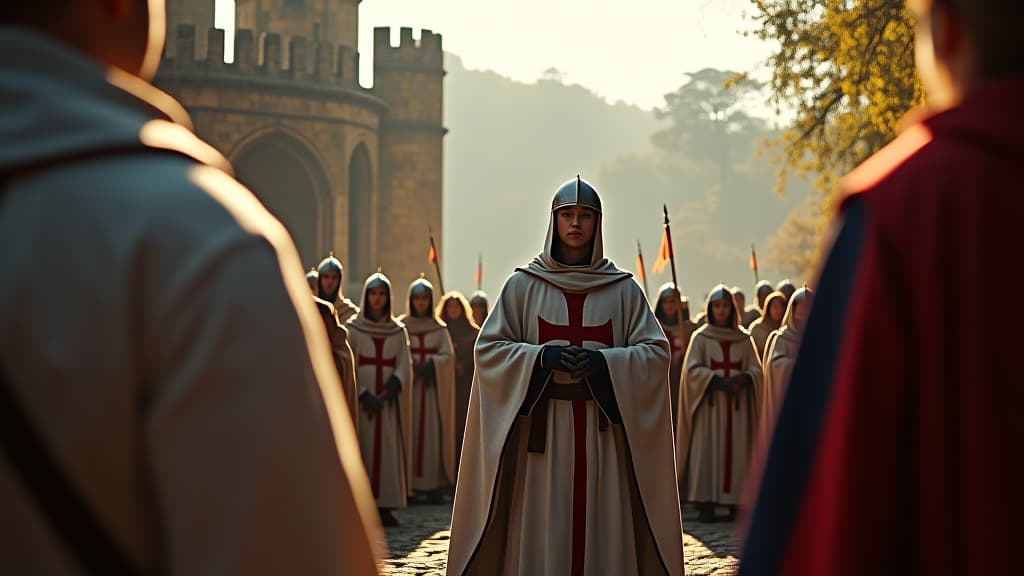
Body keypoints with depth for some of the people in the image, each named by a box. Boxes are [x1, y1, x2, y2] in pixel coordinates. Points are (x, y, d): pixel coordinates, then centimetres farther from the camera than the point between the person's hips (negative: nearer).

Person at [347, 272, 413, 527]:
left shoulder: (398, 331, 10)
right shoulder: (353, 329, 4)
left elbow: (405, 365, 2)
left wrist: (394, 384, -18)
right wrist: (364, 395, -14)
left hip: (389, 401, 2)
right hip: (360, 399, -2)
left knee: (389, 449, -3)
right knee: (362, 448, -7)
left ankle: (385, 506, -3)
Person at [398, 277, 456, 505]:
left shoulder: (439, 328, 10)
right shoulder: (401, 326, 6)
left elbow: (448, 356, -1)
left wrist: (427, 366, -14)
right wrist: (413, 367, -17)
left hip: (433, 387, 1)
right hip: (407, 387, -1)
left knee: (432, 433, -4)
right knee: (409, 432, -5)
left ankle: (434, 486, -4)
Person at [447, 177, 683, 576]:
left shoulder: (623, 289, 6)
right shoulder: (523, 285, 5)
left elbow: (656, 352, 1)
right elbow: (488, 349, 2)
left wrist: (603, 361, -15)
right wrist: (541, 356, -14)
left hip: (603, 428, 1)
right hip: (543, 426, -1)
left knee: (602, 526, -2)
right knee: (542, 527, -3)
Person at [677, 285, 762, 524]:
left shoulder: (744, 339, 12)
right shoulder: (701, 337, 6)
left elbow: (756, 369, 7)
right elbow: (692, 369, -4)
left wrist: (743, 379, -15)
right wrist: (718, 381, -16)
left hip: (737, 404, 2)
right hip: (710, 403, -2)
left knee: (736, 450, -3)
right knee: (708, 449, -7)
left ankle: (735, 503, -2)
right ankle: (706, 505, -9)